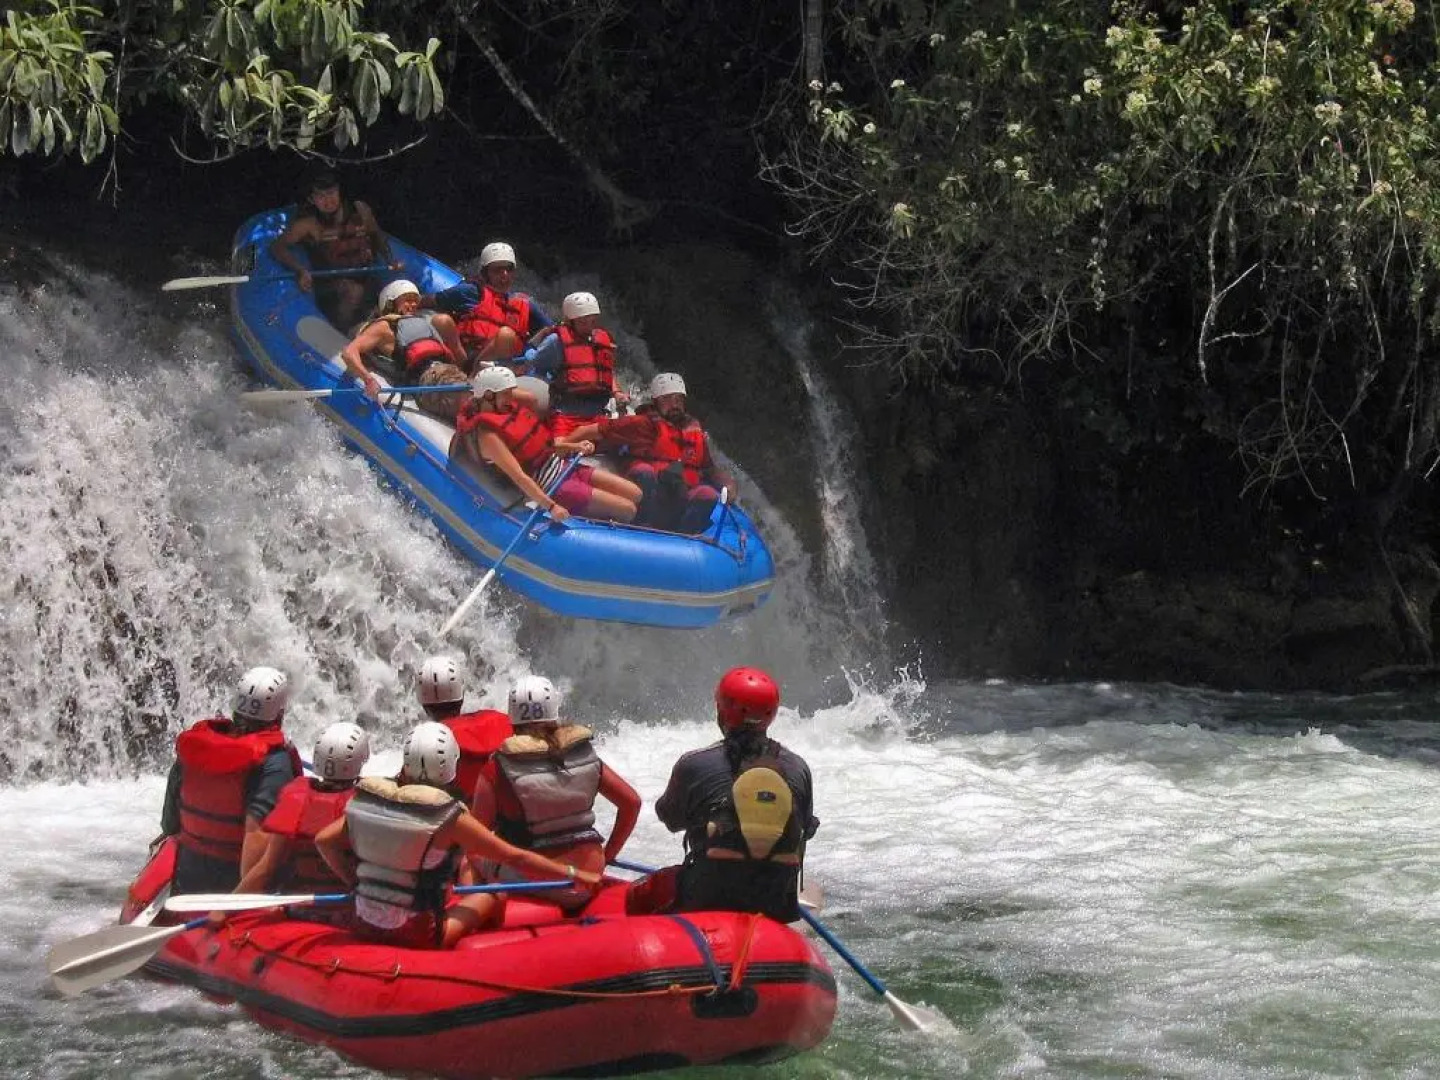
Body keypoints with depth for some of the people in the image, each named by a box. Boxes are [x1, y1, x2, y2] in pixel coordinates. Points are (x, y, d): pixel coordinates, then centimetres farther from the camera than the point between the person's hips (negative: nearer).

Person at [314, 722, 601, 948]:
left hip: (365, 926, 6)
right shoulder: (448, 818, -16)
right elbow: (515, 858, -11)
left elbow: (324, 841, 1)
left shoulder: (368, 800, -3)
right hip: (418, 937, -5)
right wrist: (574, 874, -3)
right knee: (495, 895, 14)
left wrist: (357, 885, 9)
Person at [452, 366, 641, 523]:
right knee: (627, 510, -12)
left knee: (634, 494, 4)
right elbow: (518, 476, -28)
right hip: (550, 490, -9)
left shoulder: (507, 409, 7)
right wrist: (551, 506, -35)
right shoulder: (488, 435, -20)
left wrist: (574, 447, 1)